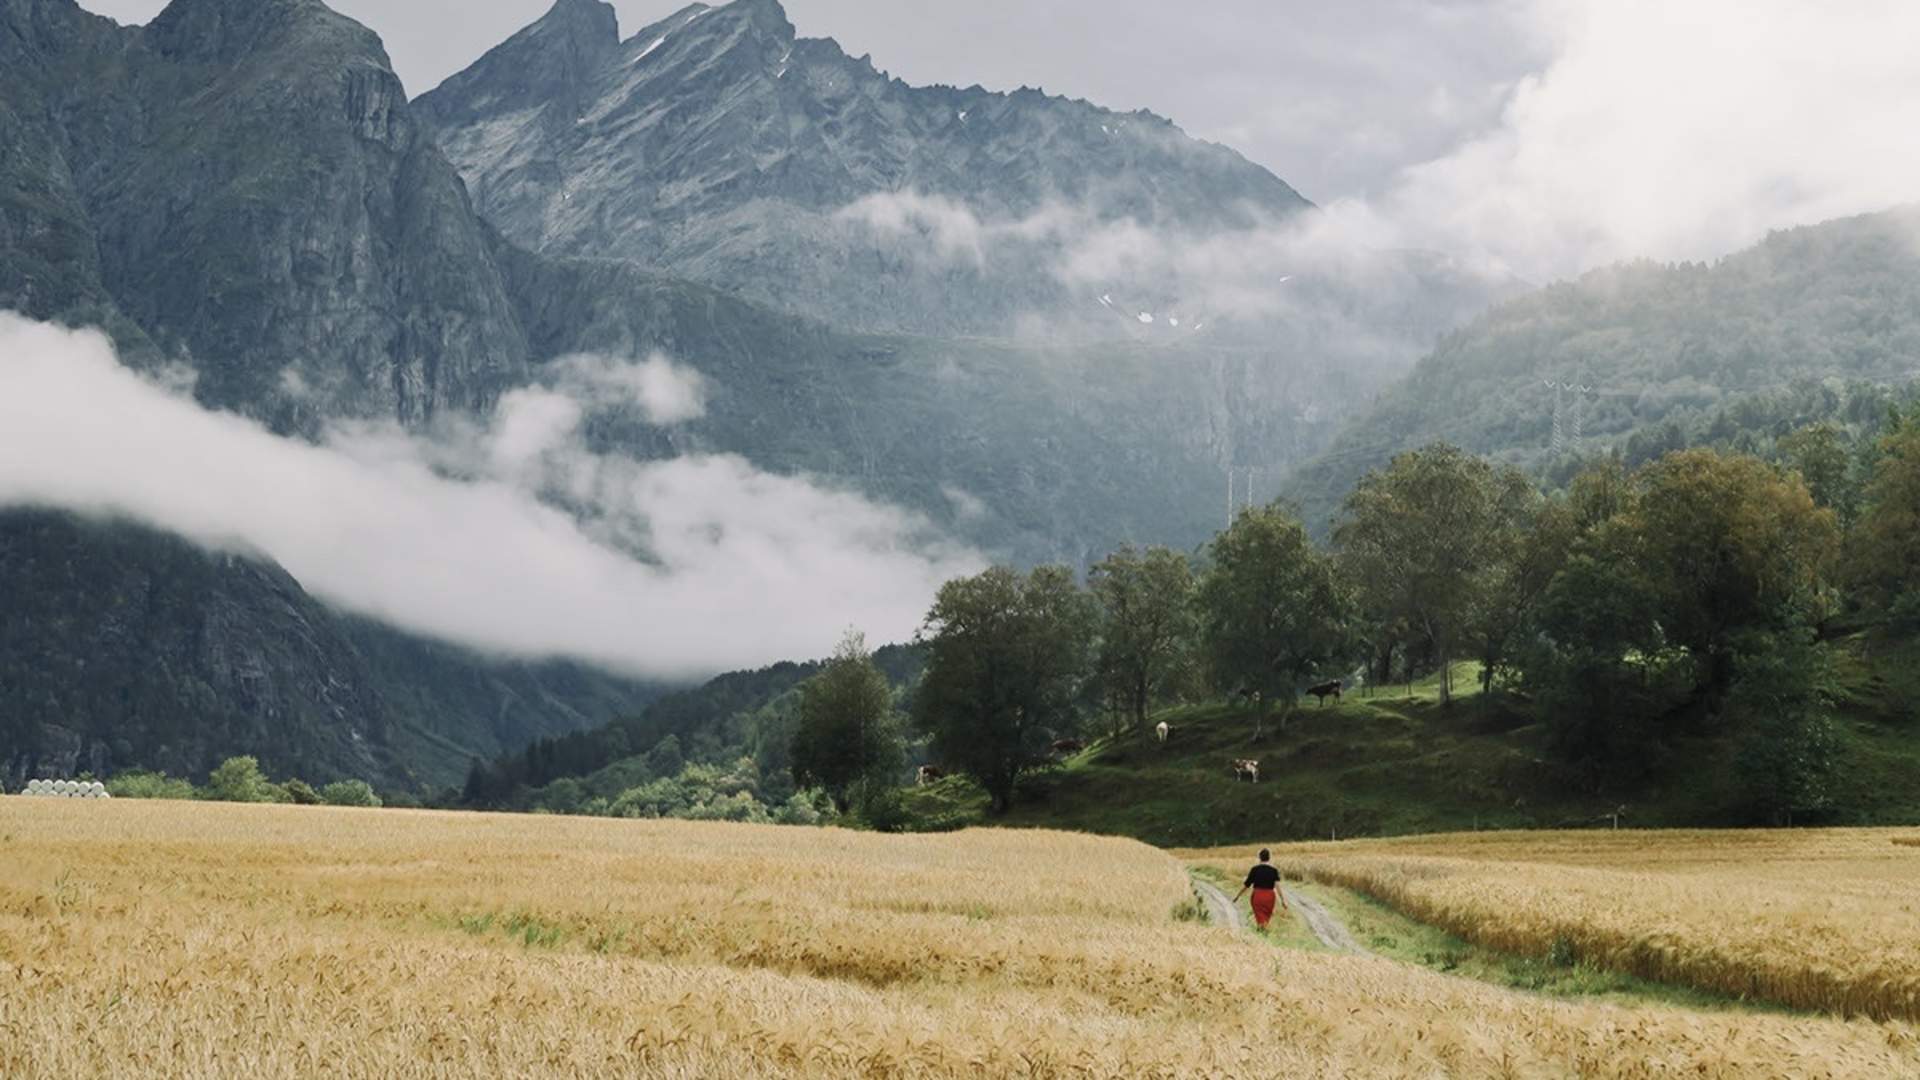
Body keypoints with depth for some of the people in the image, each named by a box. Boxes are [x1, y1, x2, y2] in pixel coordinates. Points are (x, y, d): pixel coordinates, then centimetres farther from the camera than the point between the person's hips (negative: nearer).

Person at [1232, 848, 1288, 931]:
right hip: (1269, 896, 1)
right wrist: (1283, 900, -14)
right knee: (1267, 917, 20)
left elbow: (1246, 884, 0)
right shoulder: (1273, 870, -3)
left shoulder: (1255, 870, -4)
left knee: (1260, 918, 0)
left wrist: (1237, 896, 11)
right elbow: (1278, 885, -13)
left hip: (1257, 895, -1)